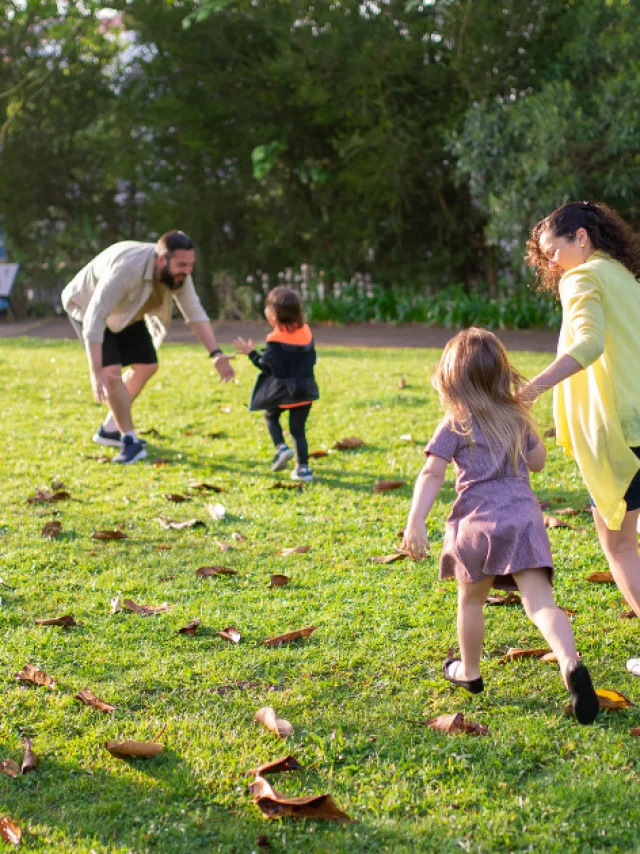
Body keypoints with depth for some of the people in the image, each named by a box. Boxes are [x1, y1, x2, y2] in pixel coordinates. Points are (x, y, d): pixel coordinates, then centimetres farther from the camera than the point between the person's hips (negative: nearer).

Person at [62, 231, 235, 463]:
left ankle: (109, 429, 23)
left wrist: (216, 354, -27)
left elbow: (194, 313, -15)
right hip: (88, 307, -7)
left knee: (146, 366, 9)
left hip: (124, 312, 8)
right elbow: (95, 319, -43)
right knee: (111, 370, -22)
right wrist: (96, 372, -48)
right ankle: (130, 441, -11)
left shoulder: (178, 272, -21)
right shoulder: (126, 268, -42)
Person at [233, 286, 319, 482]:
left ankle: (281, 447, 0)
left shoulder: (275, 341, -15)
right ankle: (303, 468, 3)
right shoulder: (306, 332, 4)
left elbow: (268, 367, -15)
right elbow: (311, 359, 11)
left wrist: (251, 353, -3)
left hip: (282, 391, -5)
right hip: (305, 390, 5)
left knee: (270, 416, 22)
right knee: (298, 428, 10)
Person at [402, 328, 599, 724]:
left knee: (471, 599, 20)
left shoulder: (455, 425, 1)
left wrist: (416, 522, -14)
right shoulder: (517, 418, 13)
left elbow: (432, 473, -10)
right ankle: (571, 663, -33)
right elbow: (537, 461, 27)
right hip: (524, 518, 2)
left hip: (479, 523, -2)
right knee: (541, 602, -9)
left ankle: (469, 672, 35)